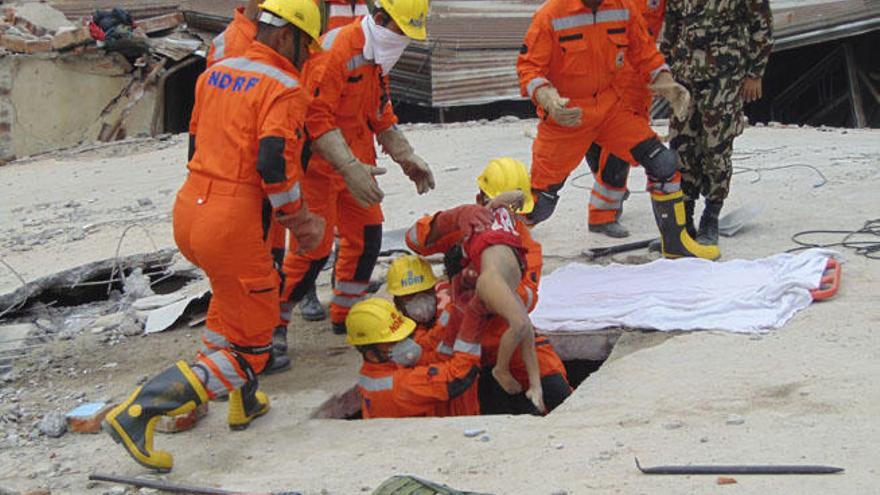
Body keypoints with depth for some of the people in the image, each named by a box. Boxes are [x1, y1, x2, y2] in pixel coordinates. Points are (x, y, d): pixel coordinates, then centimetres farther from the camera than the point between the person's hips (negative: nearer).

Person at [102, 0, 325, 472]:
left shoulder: (214, 73, 13)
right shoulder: (284, 88, -9)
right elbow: (274, 164, -20)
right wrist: (298, 218, -5)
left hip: (188, 210, 8)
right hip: (231, 227, -8)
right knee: (249, 352, 4)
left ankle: (243, 400, 35)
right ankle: (140, 411, -8)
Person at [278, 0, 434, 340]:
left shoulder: (378, 59, 10)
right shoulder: (335, 50, -21)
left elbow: (381, 115, 21)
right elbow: (316, 116, -28)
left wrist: (406, 157, 13)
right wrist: (349, 167, -34)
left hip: (356, 164, 9)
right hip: (319, 165, -9)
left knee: (367, 236, 11)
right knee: (315, 248, -9)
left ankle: (345, 315, 29)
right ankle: (273, 325, 4)